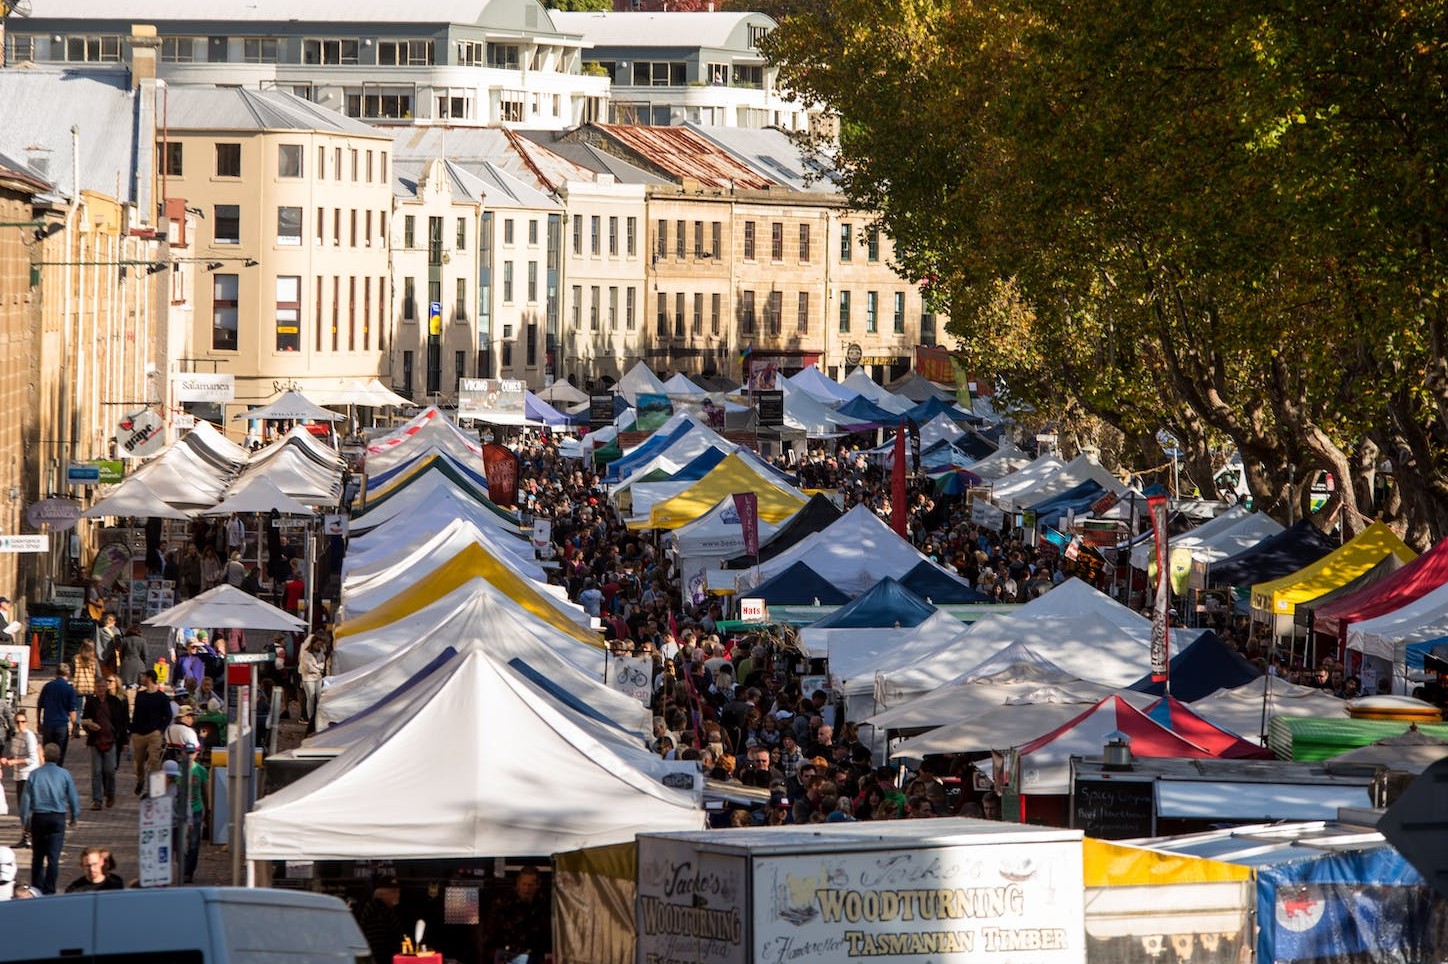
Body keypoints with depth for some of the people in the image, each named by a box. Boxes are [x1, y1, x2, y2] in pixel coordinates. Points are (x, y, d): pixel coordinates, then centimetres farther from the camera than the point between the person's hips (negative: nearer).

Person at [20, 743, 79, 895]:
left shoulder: (35, 775, -2)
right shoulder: (64, 774, -4)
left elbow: (26, 798, 0)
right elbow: (74, 797, 1)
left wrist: (24, 819, 9)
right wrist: (74, 816, 15)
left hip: (38, 817, 1)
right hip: (58, 818, -1)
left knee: (37, 855, 13)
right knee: (53, 856, 0)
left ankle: (36, 886, 18)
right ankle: (49, 889, -3)